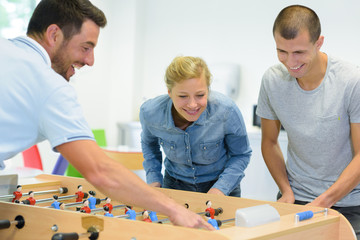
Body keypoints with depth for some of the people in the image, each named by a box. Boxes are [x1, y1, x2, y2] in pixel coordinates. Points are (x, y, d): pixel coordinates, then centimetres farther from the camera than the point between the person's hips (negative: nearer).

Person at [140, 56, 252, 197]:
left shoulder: (226, 111, -26)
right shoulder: (150, 112, -20)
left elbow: (241, 155, -8)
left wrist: (220, 188, -20)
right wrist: (154, 180, -5)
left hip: (220, 184, 2)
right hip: (175, 185, -2)